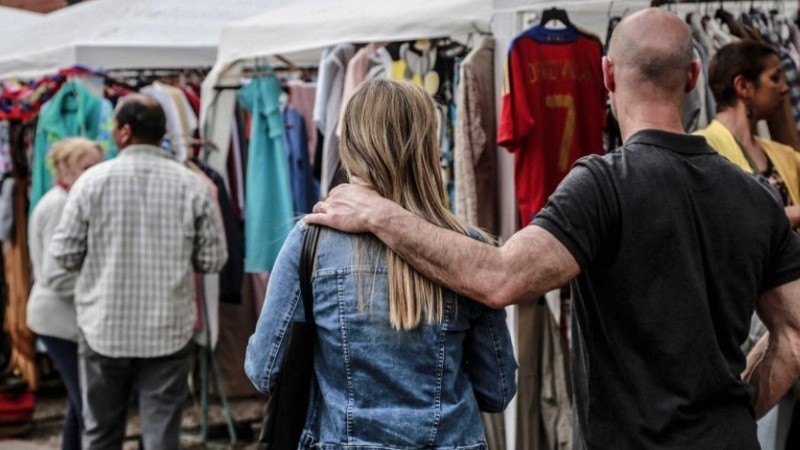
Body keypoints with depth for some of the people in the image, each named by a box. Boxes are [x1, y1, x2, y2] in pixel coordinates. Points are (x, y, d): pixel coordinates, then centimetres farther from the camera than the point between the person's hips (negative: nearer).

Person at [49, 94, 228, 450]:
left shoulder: (93, 180, -7)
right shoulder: (191, 185, -5)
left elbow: (64, 255, -3)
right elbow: (213, 260, -1)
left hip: (104, 329, 0)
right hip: (169, 331, 0)